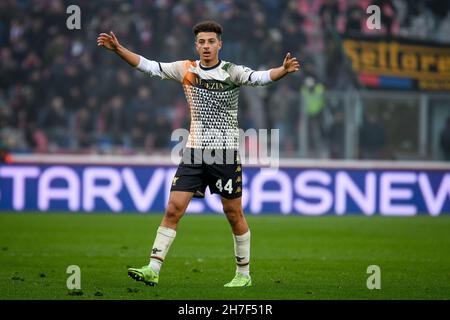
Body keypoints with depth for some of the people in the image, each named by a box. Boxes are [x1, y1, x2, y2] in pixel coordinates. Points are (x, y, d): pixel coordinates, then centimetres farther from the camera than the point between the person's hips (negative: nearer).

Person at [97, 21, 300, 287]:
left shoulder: (232, 72, -7)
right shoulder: (186, 70, 3)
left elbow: (260, 77, -23)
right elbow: (149, 66, 5)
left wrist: (283, 71, -42)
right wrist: (119, 50, -4)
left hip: (226, 153, -3)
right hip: (194, 152, 3)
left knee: (234, 214, 4)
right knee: (173, 209, -6)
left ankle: (244, 274, 18)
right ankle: (153, 270, -7)